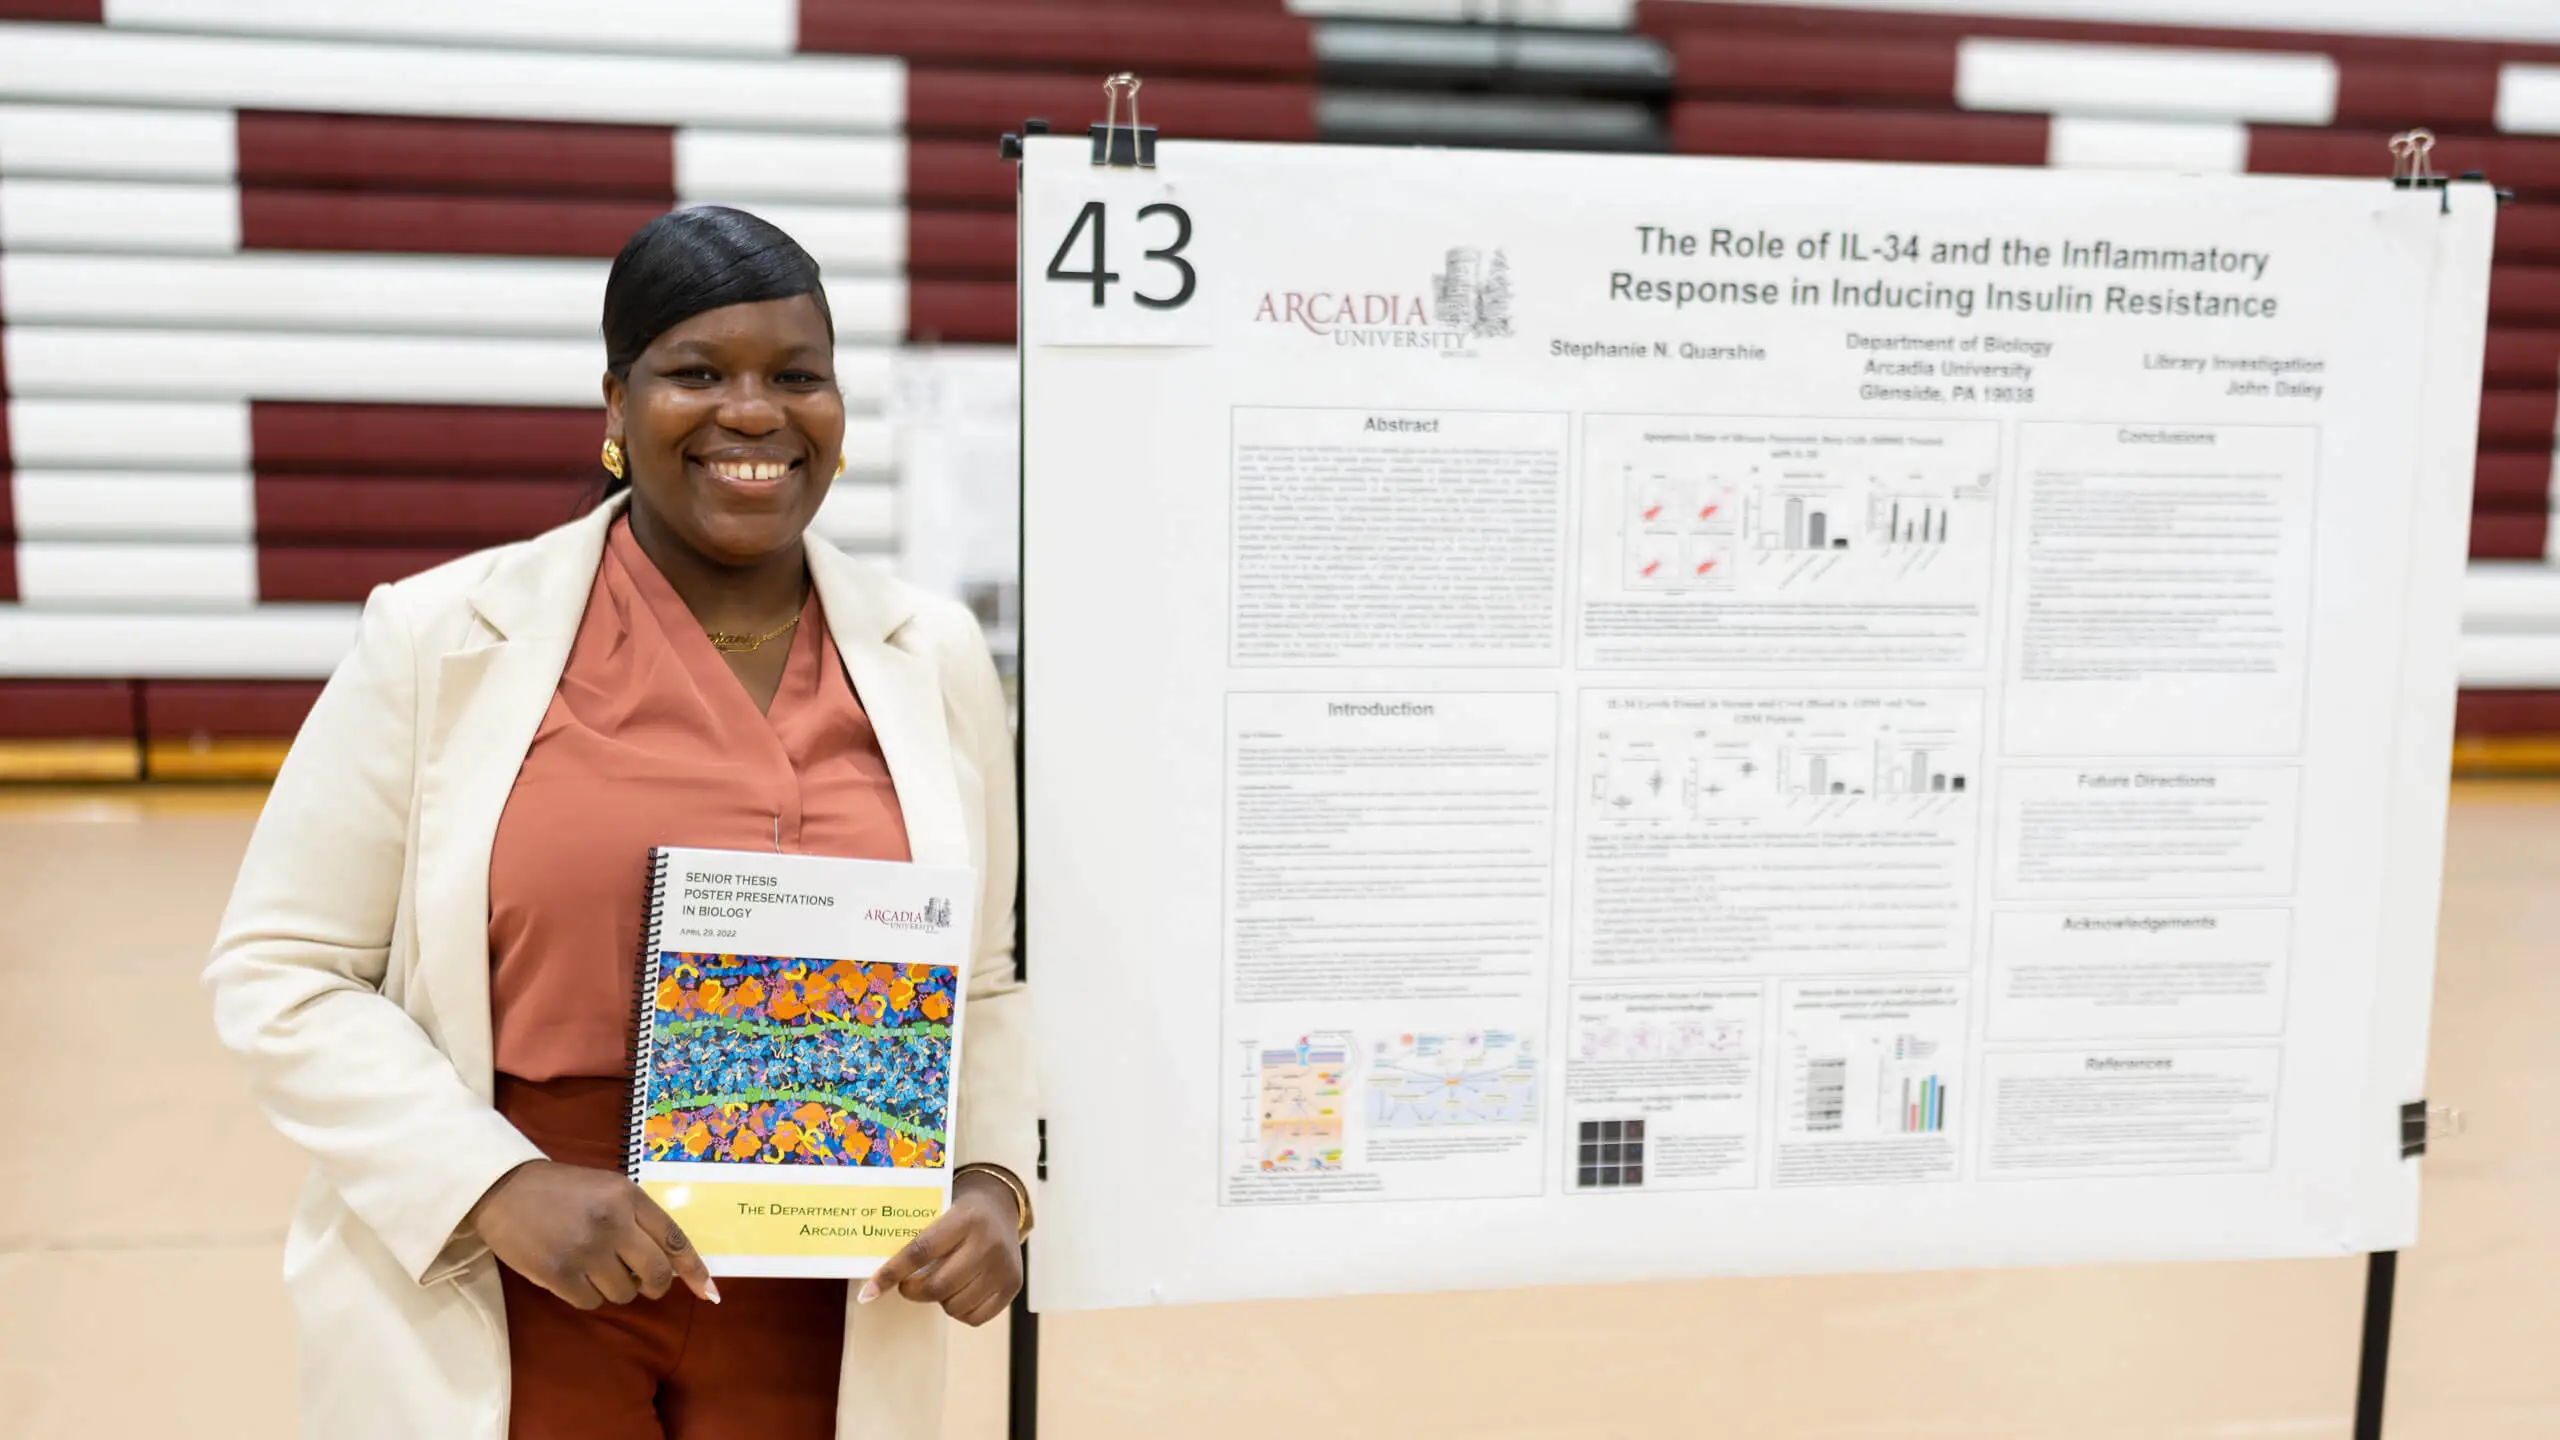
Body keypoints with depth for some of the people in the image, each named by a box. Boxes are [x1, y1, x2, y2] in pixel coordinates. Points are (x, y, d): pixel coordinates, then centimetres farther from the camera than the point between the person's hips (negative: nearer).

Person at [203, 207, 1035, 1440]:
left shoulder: (937, 658, 2)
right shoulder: (443, 638, -6)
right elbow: (280, 972, -5)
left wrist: (994, 1179, -6)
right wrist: (497, 1185, -15)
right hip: (507, 1318, -2)